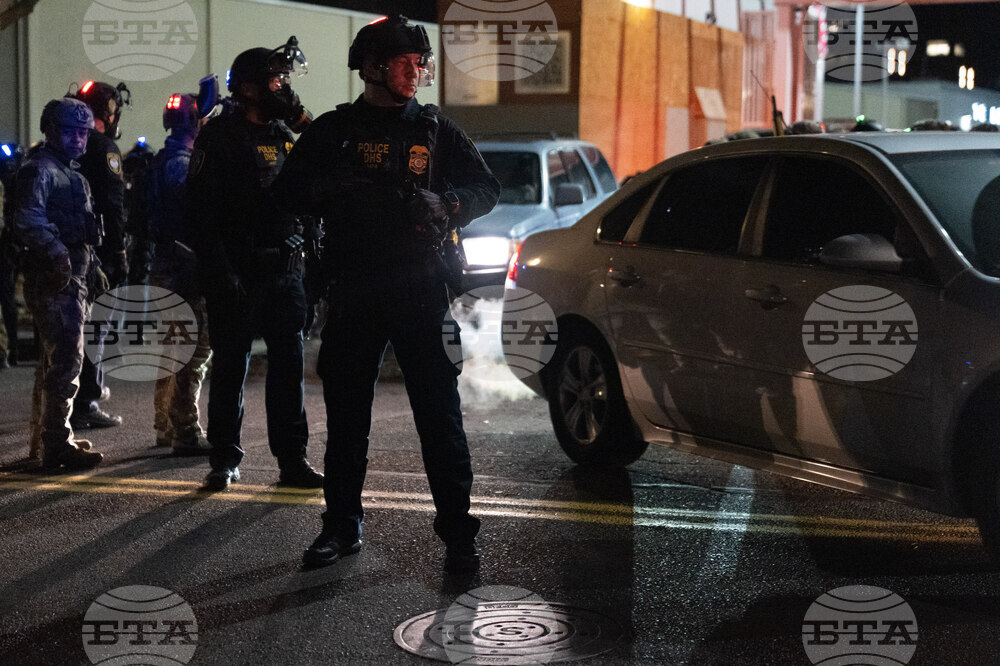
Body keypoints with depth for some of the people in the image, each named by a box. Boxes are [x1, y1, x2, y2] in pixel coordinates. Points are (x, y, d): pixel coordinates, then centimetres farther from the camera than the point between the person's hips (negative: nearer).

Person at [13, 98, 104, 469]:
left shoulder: (69, 172, 21)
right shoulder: (40, 169, -10)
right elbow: (28, 220, -23)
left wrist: (92, 265, 23)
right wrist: (57, 252, -32)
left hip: (71, 277, 11)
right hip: (55, 280, -11)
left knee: (55, 358, 18)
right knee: (66, 358, -13)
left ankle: (45, 436, 29)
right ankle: (56, 444, -11)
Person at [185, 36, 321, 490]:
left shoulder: (285, 136, 14)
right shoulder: (220, 135, -3)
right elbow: (200, 210, -9)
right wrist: (220, 272, -17)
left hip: (283, 269, 5)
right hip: (238, 270, -5)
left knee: (289, 364, 4)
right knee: (230, 367, 2)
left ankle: (292, 458, 9)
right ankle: (225, 459, 11)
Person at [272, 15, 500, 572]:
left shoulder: (435, 129, 8)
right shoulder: (333, 129, 9)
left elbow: (486, 188, 9)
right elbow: (288, 190, 7)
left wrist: (445, 206, -11)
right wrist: (333, 191, -13)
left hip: (421, 289, -1)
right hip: (353, 290, 1)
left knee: (440, 411, -5)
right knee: (346, 411, 7)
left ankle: (458, 531, 0)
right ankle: (343, 526, 18)